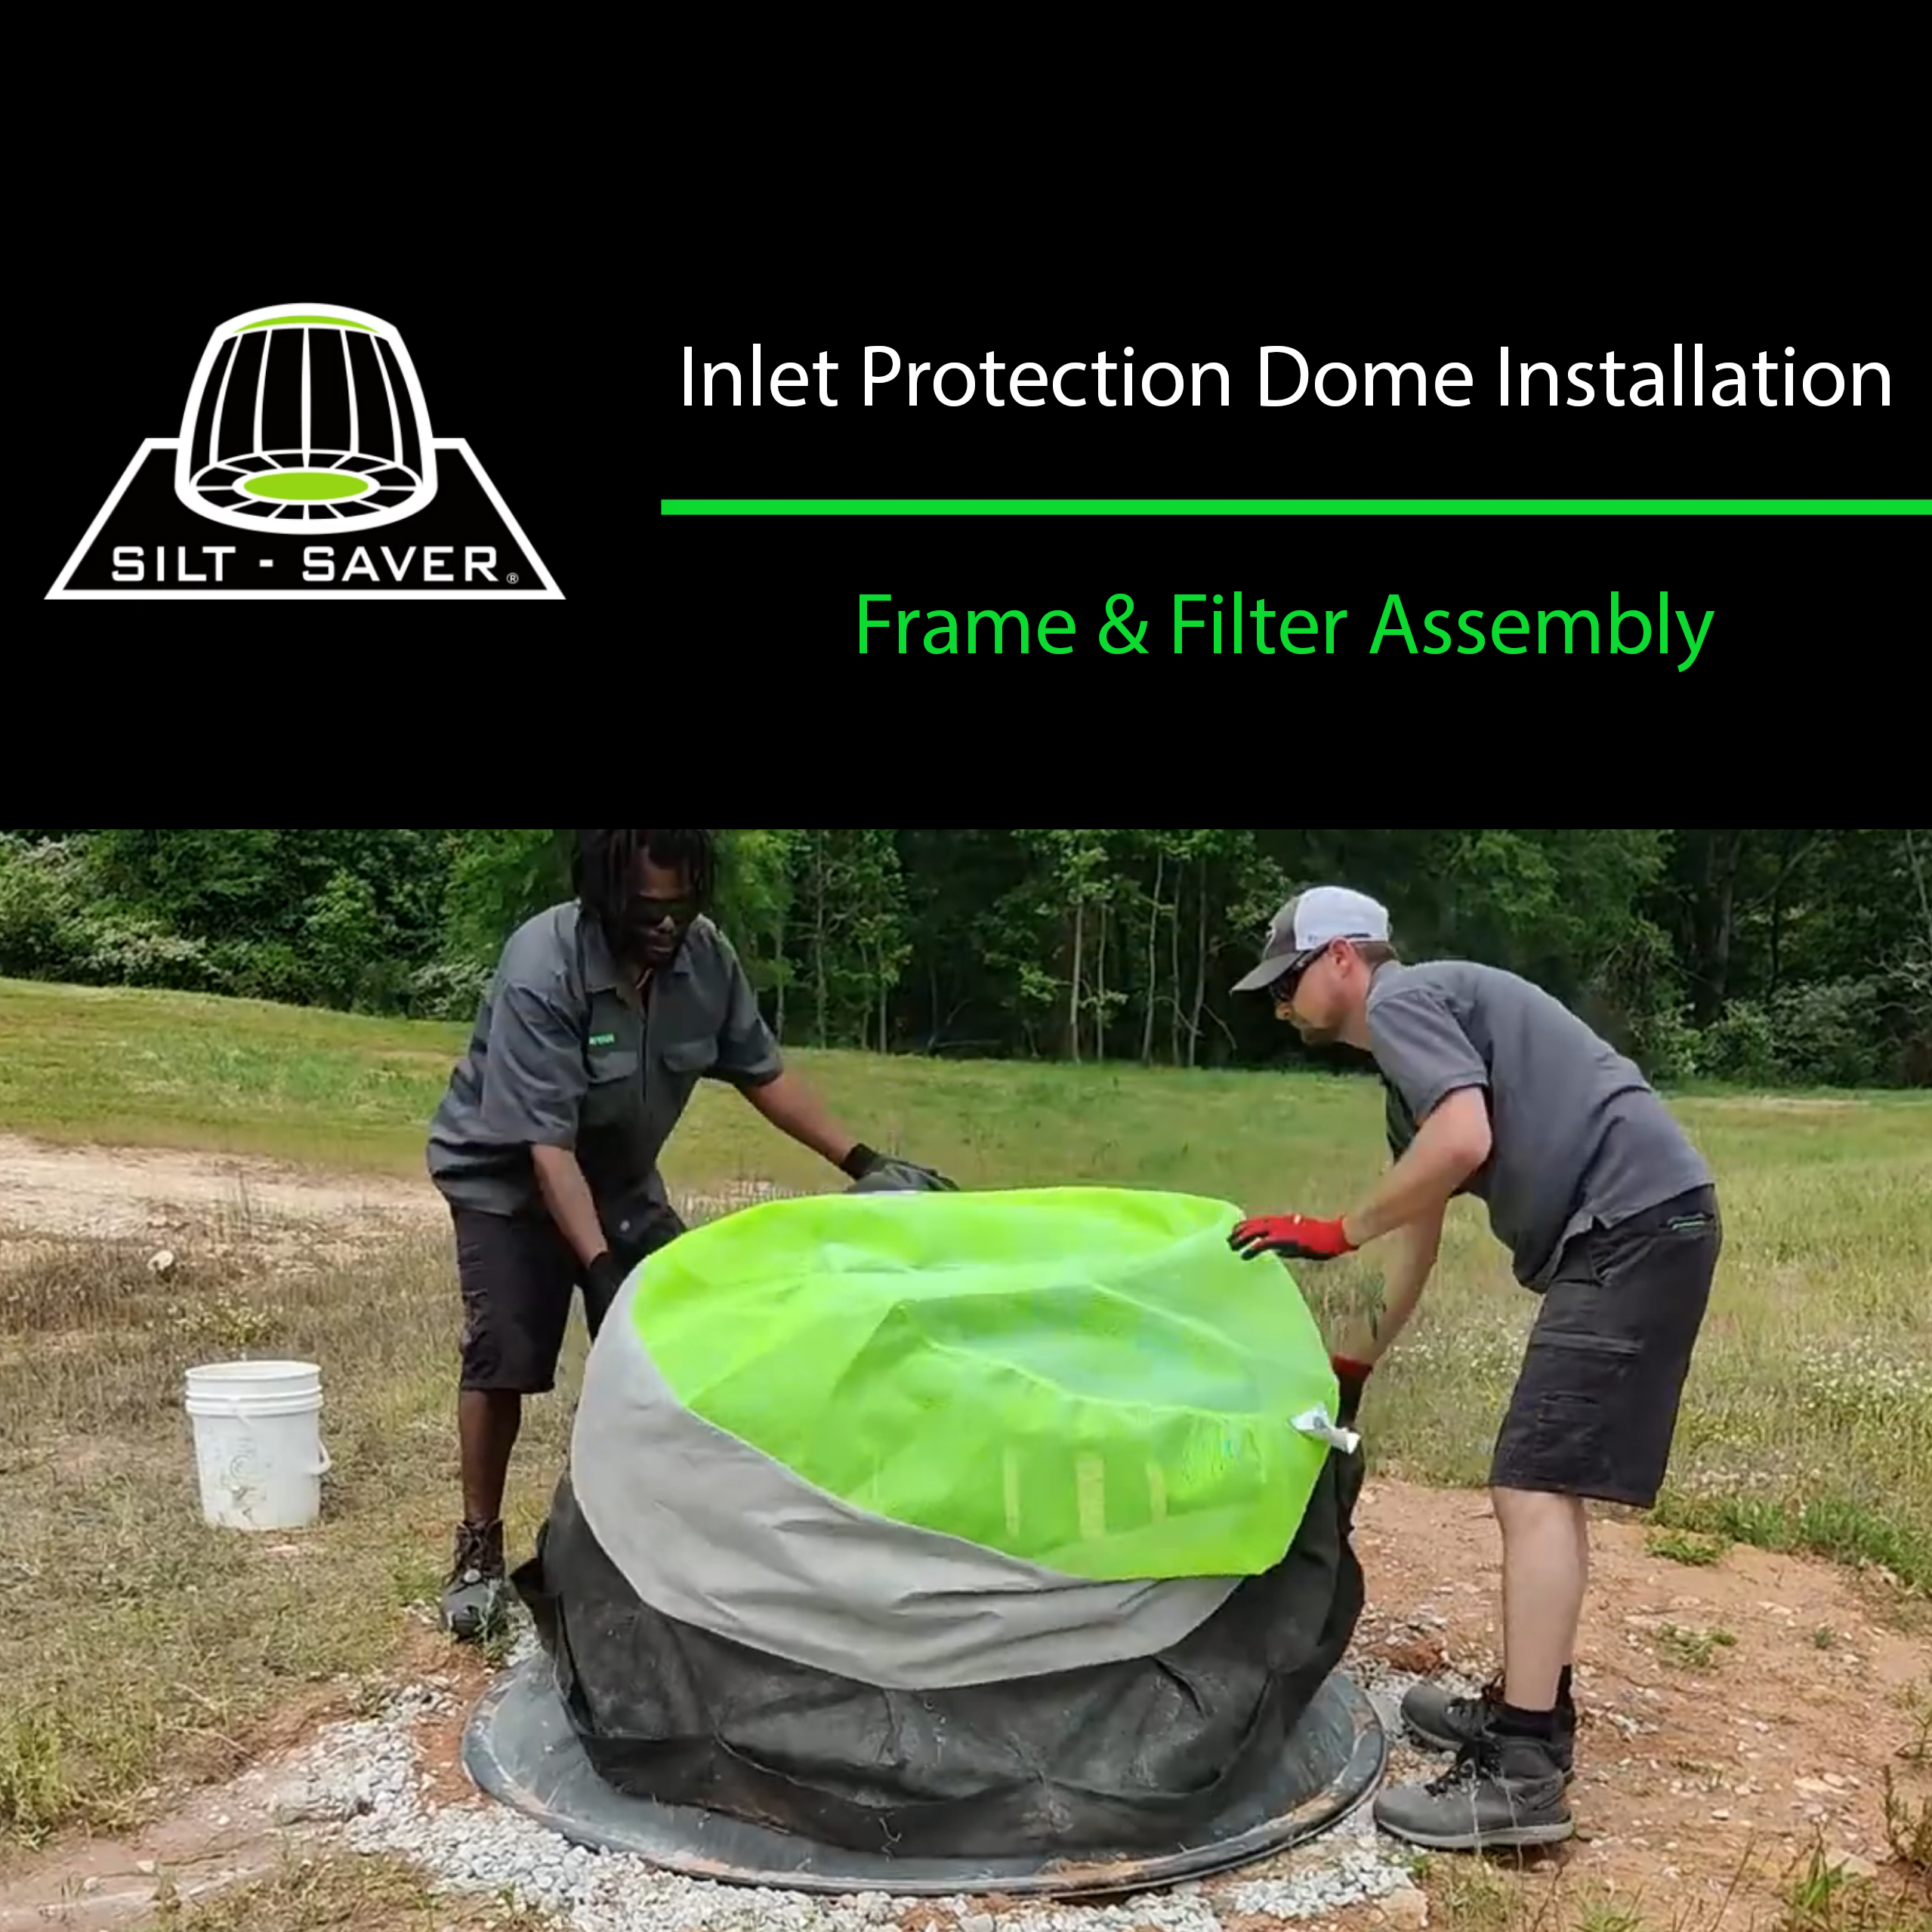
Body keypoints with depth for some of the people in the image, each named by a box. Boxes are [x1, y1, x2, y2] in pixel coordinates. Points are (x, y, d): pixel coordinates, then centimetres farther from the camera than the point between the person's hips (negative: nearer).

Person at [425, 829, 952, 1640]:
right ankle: (479, 1546, 5)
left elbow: (762, 1071, -3)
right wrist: (601, 1267, -39)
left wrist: (859, 1160, -7)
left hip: (622, 1179, 5)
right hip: (507, 1177, -5)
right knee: (504, 1355, -13)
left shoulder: (705, 952, -16)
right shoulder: (540, 971, -32)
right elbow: (546, 1143, -33)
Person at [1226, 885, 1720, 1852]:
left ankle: (1520, 1776, -11)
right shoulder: (1418, 1046, 25)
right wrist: (1352, 1363, 34)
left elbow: (1463, 1142, -22)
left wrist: (1335, 1232, -10)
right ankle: (1527, 1708, 27)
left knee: (1533, 1485, -12)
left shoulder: (1402, 1001, -5)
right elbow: (1417, 1232, 30)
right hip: (1632, 1232, 11)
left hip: (1634, 1220, -11)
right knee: (1547, 1480, 16)